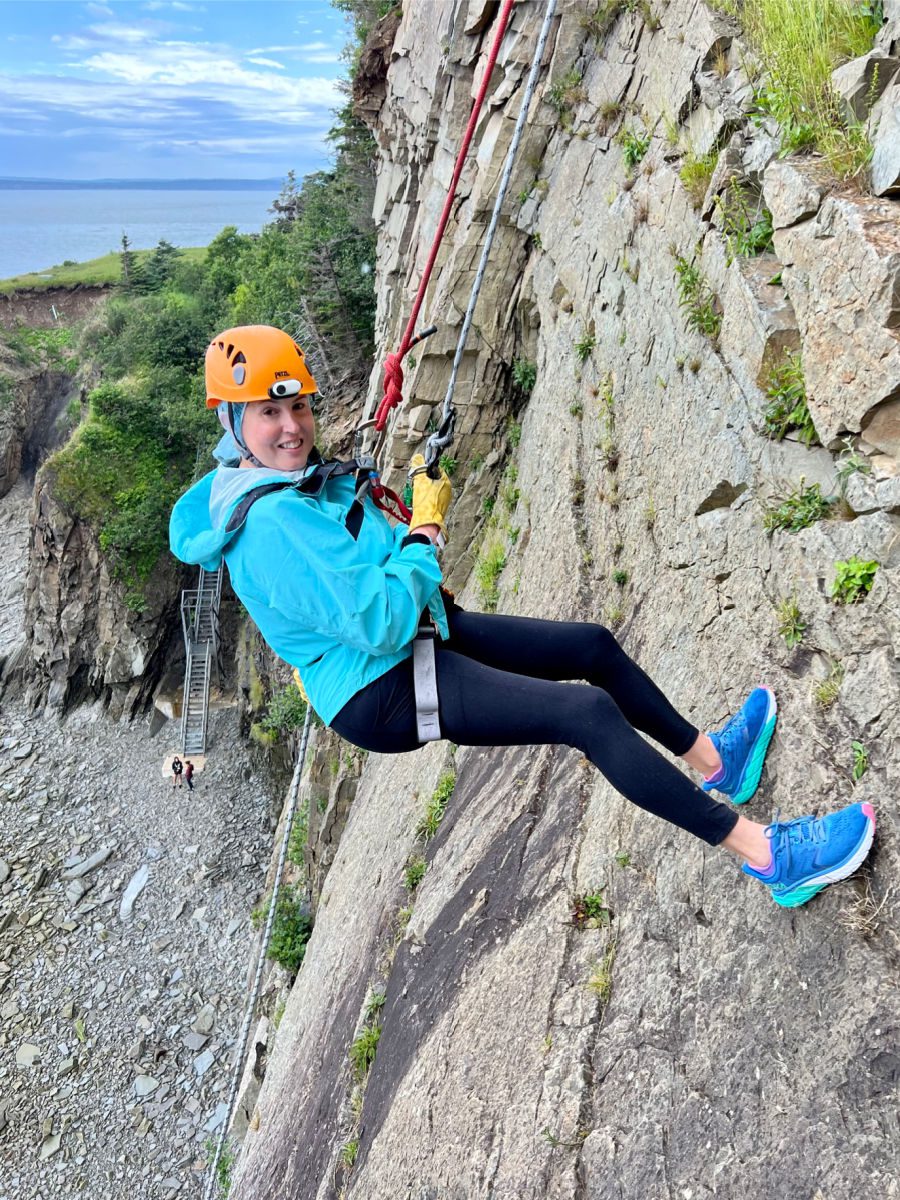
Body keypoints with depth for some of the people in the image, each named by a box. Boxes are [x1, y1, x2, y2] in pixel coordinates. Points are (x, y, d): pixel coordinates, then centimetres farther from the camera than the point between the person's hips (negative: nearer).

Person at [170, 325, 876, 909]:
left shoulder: (300, 479, 5)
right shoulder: (271, 526, -27)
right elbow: (381, 625, -32)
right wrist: (425, 529, -18)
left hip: (423, 634, 10)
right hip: (381, 694, -10)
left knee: (596, 646, 9)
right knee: (589, 713, -21)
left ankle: (713, 762, 29)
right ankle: (769, 857, -10)